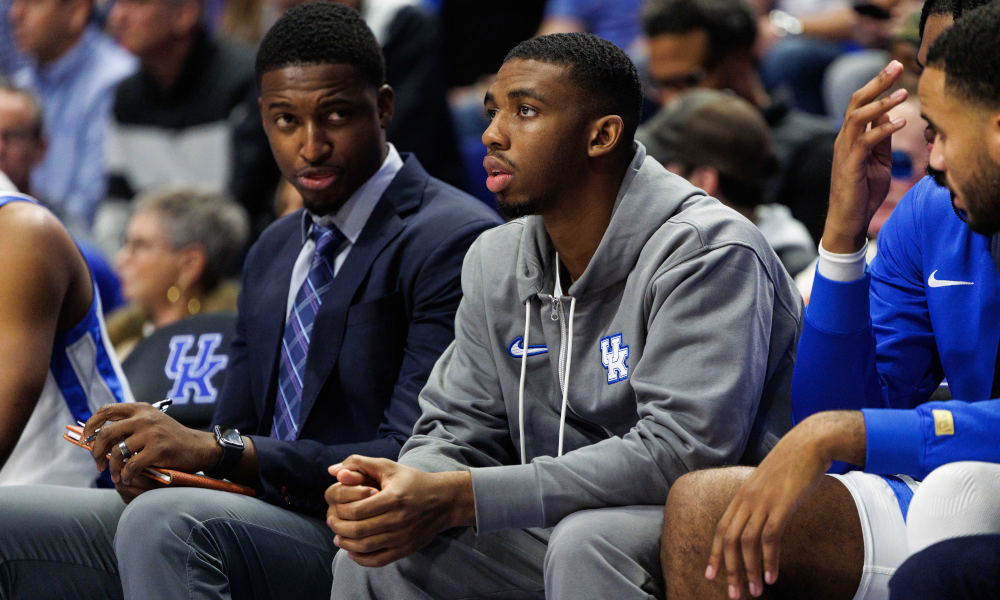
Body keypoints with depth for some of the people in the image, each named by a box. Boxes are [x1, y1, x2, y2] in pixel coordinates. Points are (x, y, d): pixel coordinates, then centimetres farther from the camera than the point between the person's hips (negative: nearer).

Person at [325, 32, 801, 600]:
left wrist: (459, 499, -30)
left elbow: (683, 451, -27)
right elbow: (461, 428, 11)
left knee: (586, 542, -35)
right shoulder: (497, 261, 8)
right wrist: (410, 483, -18)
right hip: (567, 527, 6)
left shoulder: (707, 254, -17)